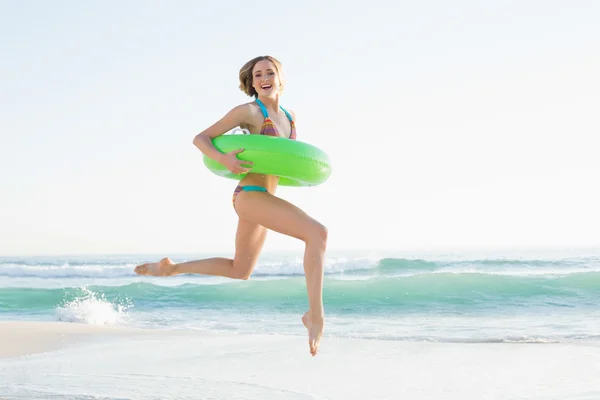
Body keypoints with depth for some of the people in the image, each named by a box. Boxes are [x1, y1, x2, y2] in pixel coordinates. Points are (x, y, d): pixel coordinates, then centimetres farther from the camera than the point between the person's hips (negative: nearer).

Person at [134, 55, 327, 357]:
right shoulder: (248, 111, -8)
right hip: (250, 195, -9)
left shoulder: (289, 117, 13)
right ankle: (315, 314, -21)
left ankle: (171, 268, 33)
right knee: (317, 232, -24)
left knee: (239, 271, 23)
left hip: (263, 200, 9)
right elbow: (200, 138, -6)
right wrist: (223, 159, -26)